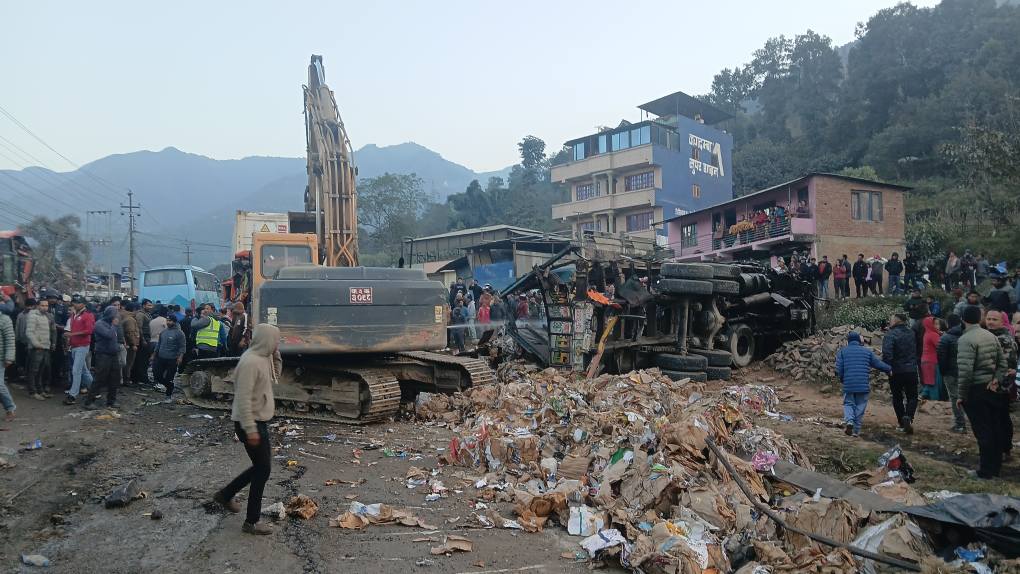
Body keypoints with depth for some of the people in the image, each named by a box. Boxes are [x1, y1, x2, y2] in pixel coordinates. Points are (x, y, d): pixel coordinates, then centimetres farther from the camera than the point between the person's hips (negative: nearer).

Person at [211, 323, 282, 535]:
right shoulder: (250, 362, -23)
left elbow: (275, 376, 22)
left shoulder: (263, 358, 5)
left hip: (260, 421, 10)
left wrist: (275, 355, 6)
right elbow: (243, 399, -25)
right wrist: (251, 430, -25)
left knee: (261, 467, 19)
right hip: (251, 423, -10)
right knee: (263, 470, -2)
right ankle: (251, 522, 9)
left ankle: (225, 495, 35)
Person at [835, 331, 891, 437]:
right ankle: (856, 430, 9)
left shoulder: (842, 351, 5)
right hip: (864, 385, 1)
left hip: (848, 385, -1)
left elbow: (839, 369, -1)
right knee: (860, 407, 9)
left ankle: (849, 420, -15)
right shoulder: (867, 351, 9)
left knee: (848, 404, 12)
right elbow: (878, 364, 9)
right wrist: (890, 369, 25)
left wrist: (842, 379, 15)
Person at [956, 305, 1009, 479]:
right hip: (991, 389, 7)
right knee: (996, 430, 14)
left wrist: (961, 396, -15)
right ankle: (995, 467, 25)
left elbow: (965, 371, -22)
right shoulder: (991, 336, 7)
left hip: (975, 390, -7)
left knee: (983, 432, -1)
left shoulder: (966, 339, -18)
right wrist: (995, 380, 0)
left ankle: (986, 471, 7)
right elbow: (1003, 363, 9)